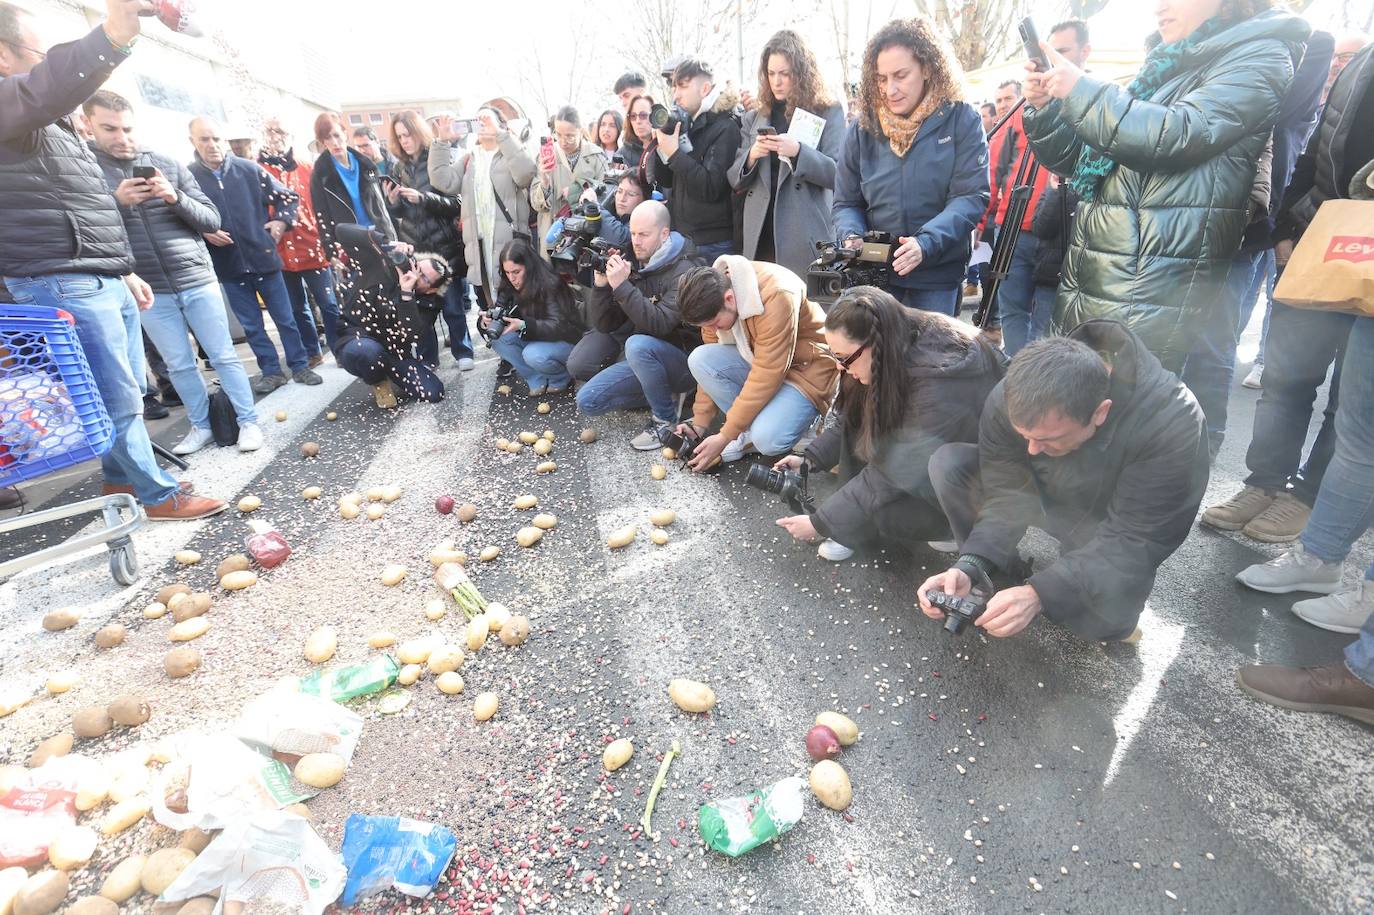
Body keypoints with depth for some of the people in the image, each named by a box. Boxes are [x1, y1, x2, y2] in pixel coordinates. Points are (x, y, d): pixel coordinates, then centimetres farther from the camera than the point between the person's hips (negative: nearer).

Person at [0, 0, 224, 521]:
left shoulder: (55, 127, 24)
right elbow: (44, 90, -34)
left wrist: (125, 269, 26)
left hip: (104, 281, 10)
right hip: (63, 284, -10)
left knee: (127, 393, 14)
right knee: (118, 400, -4)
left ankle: (119, 479, 29)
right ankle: (158, 495, 6)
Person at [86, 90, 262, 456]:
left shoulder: (167, 164, 4)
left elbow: (212, 221, 2)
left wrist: (176, 198, -16)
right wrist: (115, 201, -17)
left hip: (198, 281, 0)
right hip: (148, 291, 1)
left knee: (224, 356, 2)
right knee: (179, 365, 7)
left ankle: (248, 421, 11)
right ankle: (201, 426, 20)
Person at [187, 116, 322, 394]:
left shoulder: (249, 169, 1)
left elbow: (288, 197, 10)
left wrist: (282, 221, -3)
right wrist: (202, 232, -13)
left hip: (264, 257, 0)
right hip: (228, 265, 0)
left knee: (285, 318, 6)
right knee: (251, 325, 8)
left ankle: (300, 366, 17)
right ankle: (271, 371, 18)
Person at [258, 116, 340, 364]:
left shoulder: (307, 170, 7)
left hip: (313, 248, 0)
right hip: (281, 253, 1)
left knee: (329, 304, 0)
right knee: (297, 308, 10)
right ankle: (312, 352, 20)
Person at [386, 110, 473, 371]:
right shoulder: (399, 168, 12)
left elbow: (456, 204, -8)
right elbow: (400, 213, 17)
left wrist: (422, 198, -21)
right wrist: (394, 202, -6)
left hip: (444, 246, -4)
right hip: (413, 247, 4)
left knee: (452, 305, 0)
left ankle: (462, 352, 16)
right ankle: (428, 356, 16)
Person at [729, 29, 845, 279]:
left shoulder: (828, 113, 4)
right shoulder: (754, 117, 15)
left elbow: (838, 174, -5)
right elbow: (735, 181, 13)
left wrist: (798, 152, -19)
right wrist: (751, 156, -7)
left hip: (806, 238, -3)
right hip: (760, 236, 3)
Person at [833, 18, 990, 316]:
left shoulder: (962, 120, -4)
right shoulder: (863, 129, 2)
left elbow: (971, 197, -11)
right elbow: (846, 203, 6)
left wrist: (925, 243, -28)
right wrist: (851, 237, -17)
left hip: (936, 276, -1)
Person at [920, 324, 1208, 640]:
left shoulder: (1172, 422, -36)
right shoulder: (1009, 402, -29)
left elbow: (1134, 539, -31)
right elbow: (1005, 497, -20)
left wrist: (1040, 593, -44)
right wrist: (971, 566, -38)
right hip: (1043, 493, 3)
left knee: (1105, 619, -30)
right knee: (948, 464, -22)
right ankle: (996, 572, -2)